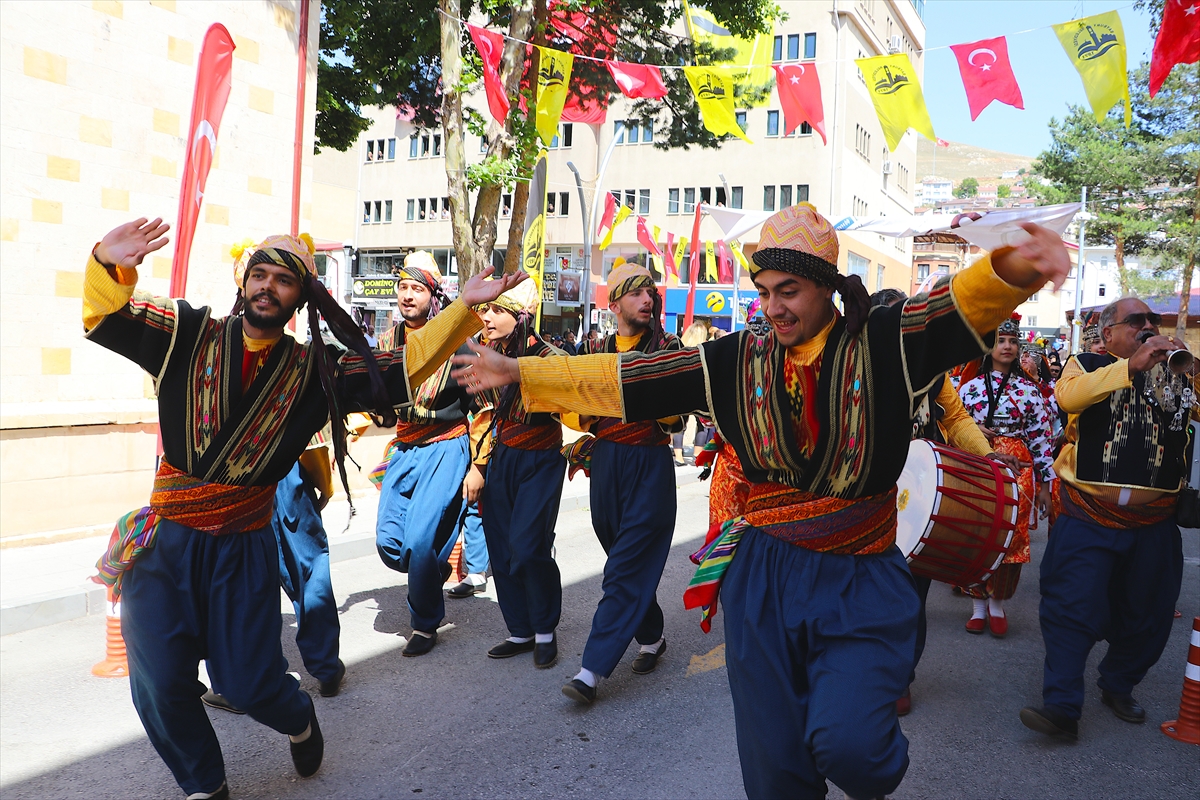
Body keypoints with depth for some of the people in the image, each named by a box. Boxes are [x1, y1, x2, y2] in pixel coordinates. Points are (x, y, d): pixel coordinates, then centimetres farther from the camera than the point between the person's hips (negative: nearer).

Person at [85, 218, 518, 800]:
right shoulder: (189, 335, -1)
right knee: (161, 686, 2)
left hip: (245, 548, 0)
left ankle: (298, 720, 39)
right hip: (165, 540, 1)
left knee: (250, 682, 1)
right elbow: (107, 315, -8)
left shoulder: (314, 372, 1)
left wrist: (465, 310, -9)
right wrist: (109, 264, -31)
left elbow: (403, 368, -1)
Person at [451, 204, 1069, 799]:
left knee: (846, 743, -18)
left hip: (860, 581, -2)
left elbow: (963, 302, -20)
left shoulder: (884, 343, -5)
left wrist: (1016, 266, -43)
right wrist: (521, 373, 1)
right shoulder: (738, 361, 2)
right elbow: (625, 378, 2)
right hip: (763, 580, 3)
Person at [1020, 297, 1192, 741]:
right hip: (1089, 515, -4)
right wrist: (1132, 365, -26)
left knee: (1146, 613, 14)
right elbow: (1069, 396, -20)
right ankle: (1061, 707, -4)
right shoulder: (1087, 365, 2)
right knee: (1072, 607, -8)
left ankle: (1118, 686, 34)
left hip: (1154, 521, 4)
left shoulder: (1175, 370, 12)